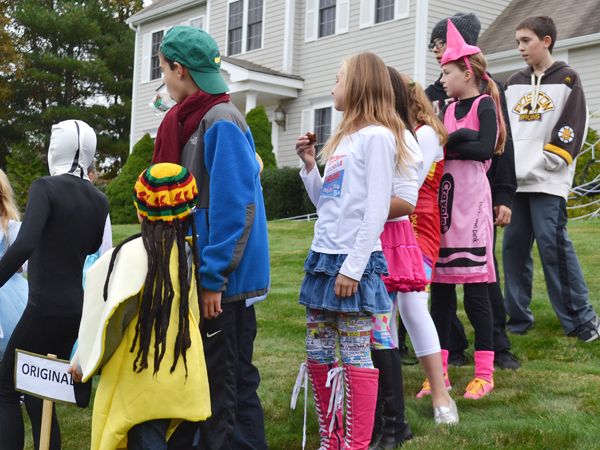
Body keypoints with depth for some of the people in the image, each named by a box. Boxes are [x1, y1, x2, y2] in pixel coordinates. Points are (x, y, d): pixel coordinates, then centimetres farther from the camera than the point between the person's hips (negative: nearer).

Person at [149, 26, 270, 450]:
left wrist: (212, 277, -19)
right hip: (190, 271, 9)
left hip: (218, 277, -9)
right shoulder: (187, 121, 13)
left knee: (216, 373, 1)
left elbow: (233, 207, -19)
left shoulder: (222, 121, -15)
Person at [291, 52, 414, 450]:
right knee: (317, 354, 10)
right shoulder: (344, 138, 19)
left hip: (354, 259, -9)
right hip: (324, 255, 9)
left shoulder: (377, 136, -8)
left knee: (355, 356, -4)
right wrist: (309, 166, 10)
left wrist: (353, 267, -19)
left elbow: (376, 210, -15)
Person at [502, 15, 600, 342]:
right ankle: (518, 320, 14)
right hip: (515, 183, 6)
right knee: (514, 247, 4)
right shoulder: (514, 84, 18)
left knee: (552, 244, -12)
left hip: (549, 183, -5)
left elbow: (572, 131, -6)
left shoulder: (567, 81, 2)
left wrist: (537, 167, -11)